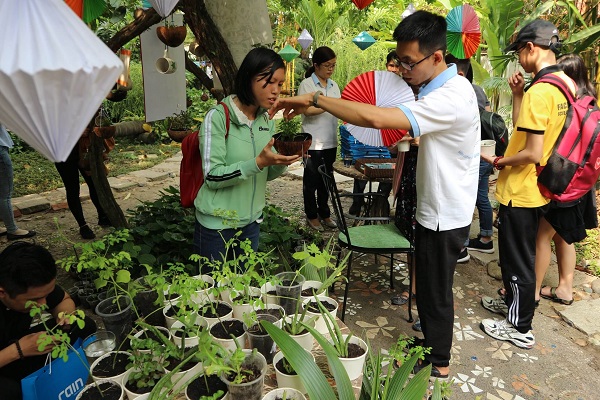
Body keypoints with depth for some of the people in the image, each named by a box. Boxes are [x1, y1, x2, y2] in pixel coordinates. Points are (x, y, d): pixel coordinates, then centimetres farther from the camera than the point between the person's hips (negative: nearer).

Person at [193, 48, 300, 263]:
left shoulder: (267, 120, 3)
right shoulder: (218, 116, -16)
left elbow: (265, 175, 9)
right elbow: (213, 176, -20)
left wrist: (281, 162, -12)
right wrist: (259, 162, -30)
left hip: (251, 222, 6)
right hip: (217, 224, -6)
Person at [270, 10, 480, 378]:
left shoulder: (451, 99, -29)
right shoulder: (443, 88, 5)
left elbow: (375, 118, -40)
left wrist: (314, 99, -32)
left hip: (443, 217, -10)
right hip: (439, 210, 10)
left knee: (434, 292, 9)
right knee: (433, 286, 23)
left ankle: (438, 362, 31)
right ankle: (433, 342, 44)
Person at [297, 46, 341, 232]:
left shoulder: (333, 85, 12)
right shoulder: (306, 84, -6)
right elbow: (308, 110, -19)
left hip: (331, 141, 6)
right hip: (313, 142, -5)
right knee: (311, 180, 6)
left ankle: (324, 213, 27)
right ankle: (312, 216, 20)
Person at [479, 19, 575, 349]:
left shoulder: (538, 91, -23)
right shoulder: (560, 85, 6)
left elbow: (532, 153, -25)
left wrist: (499, 162, -10)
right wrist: (518, 94, 4)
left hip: (520, 190, -9)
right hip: (534, 189, 9)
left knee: (517, 259, 4)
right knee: (516, 254, 23)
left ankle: (520, 328, 19)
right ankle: (513, 302, 40)